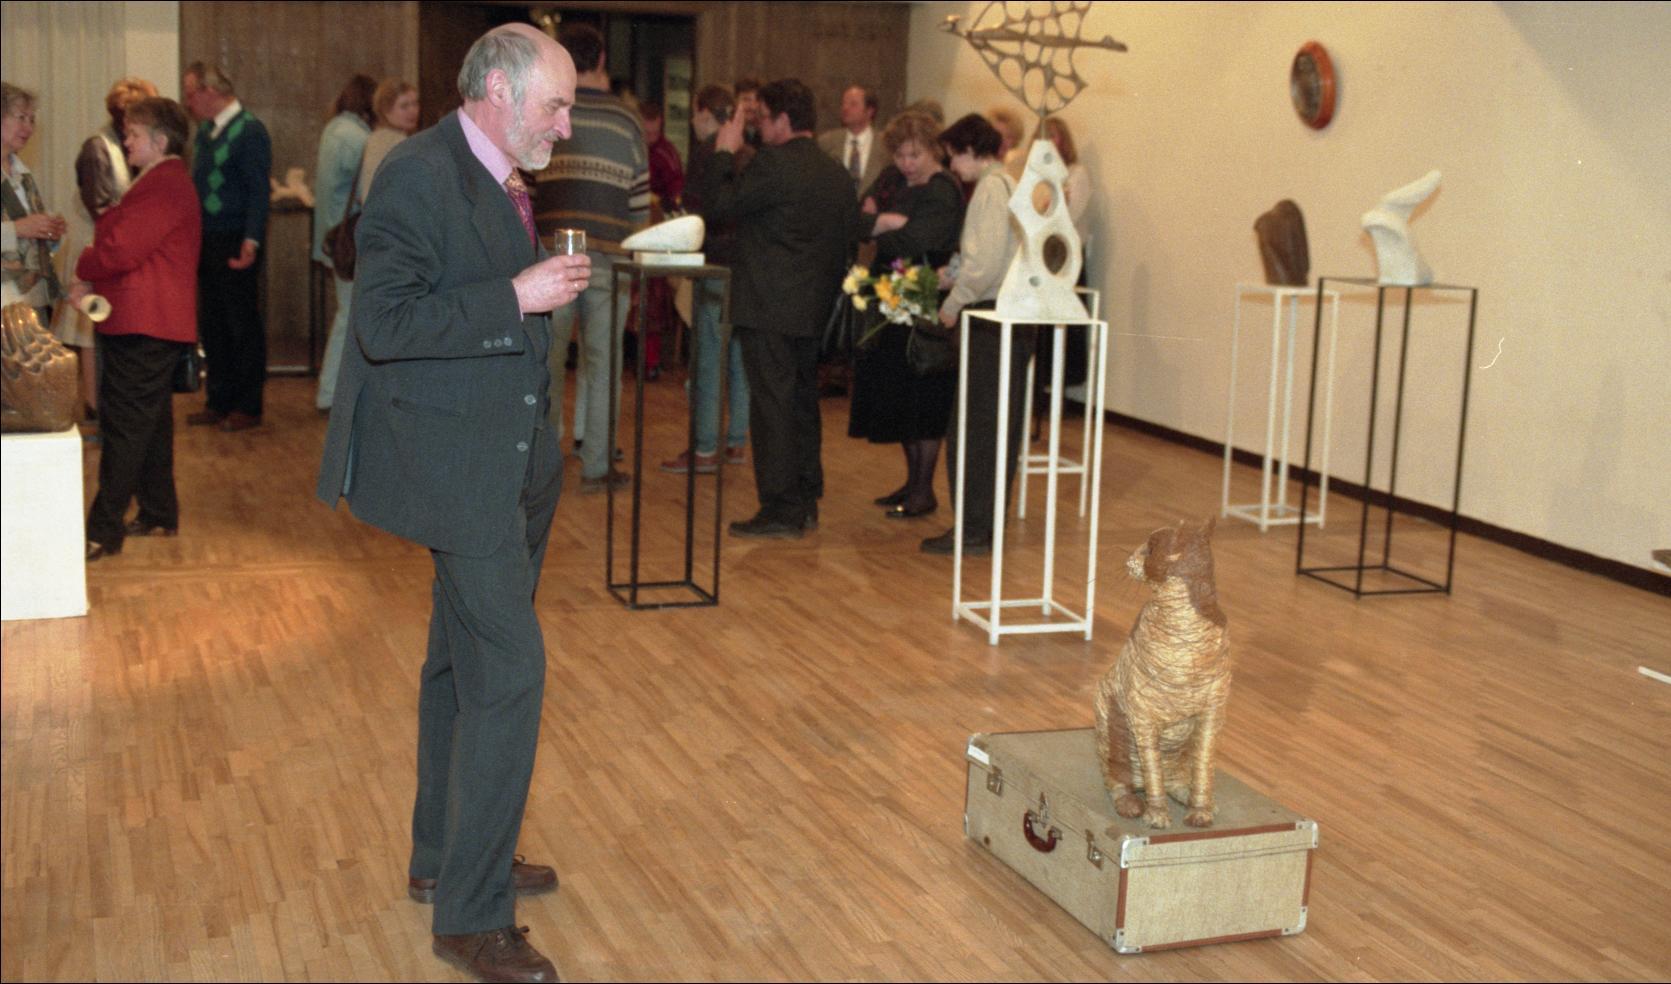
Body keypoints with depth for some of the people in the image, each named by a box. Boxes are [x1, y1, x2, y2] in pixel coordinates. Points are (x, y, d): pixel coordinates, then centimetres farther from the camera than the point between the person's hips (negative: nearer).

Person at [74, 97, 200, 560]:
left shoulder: (163, 186, -17)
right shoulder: (162, 181, 20)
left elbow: (121, 251, -23)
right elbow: (133, 246, 18)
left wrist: (83, 267, -3)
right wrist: (92, 281, 3)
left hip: (144, 328, -11)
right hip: (152, 324, 11)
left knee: (124, 427, -7)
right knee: (150, 423, 16)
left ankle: (103, 531, -3)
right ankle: (159, 515, 25)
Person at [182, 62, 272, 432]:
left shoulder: (249, 131, -12)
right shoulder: (206, 131, 13)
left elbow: (259, 190, -17)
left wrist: (251, 241, -24)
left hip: (235, 245, -8)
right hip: (206, 242, 8)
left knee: (243, 325, 0)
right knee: (212, 324, 12)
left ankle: (248, 407, 8)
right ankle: (219, 402, 21)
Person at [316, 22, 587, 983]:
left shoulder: (503, 181, 12)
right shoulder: (419, 175, -17)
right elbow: (384, 324, -24)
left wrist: (551, 284, 9)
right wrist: (515, 299, -25)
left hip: (508, 460, 10)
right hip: (458, 462, -10)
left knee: (464, 662, 20)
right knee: (508, 669, -11)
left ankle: (446, 857, 36)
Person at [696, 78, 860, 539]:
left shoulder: (772, 165, -15)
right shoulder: (837, 173, 11)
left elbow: (717, 206, -13)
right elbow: (850, 236, 16)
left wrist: (724, 153, 0)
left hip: (768, 309, -8)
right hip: (814, 309, 8)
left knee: (772, 405, -5)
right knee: (803, 402, 15)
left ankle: (780, 510, -3)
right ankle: (806, 503, 21)